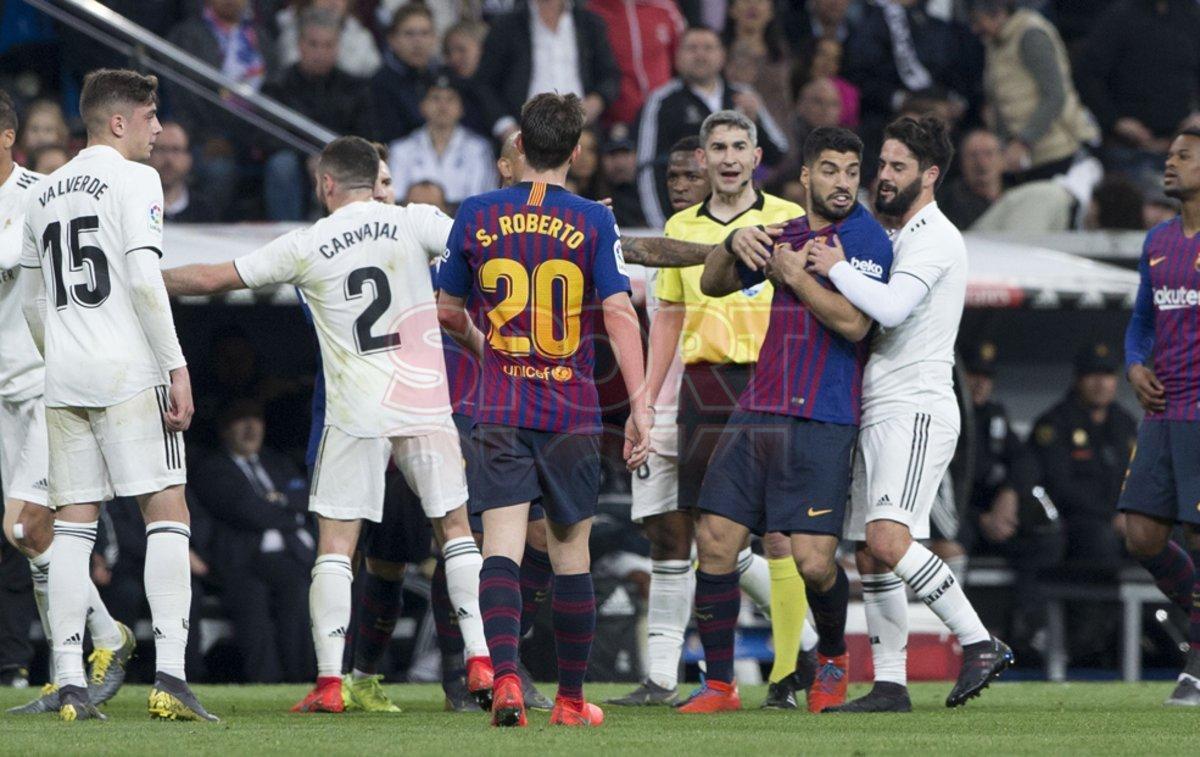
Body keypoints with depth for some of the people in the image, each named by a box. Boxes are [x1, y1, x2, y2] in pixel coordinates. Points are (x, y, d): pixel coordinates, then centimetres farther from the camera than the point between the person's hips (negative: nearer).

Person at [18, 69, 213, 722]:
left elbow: (31, 301, 21)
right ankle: (169, 674, -14)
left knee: (73, 526, 5)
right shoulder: (133, 180, -4)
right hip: (129, 374, -6)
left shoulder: (45, 194, 17)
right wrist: (176, 366, -13)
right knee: (167, 514, -4)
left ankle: (70, 683, -1)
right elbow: (144, 279, -14)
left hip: (64, 380, 6)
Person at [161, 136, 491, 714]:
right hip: (425, 406, 1)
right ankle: (481, 661, 5)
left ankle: (329, 682, -5)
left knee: (334, 544, 3)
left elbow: (213, 278, 5)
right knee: (455, 530, 12)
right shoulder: (413, 223, -1)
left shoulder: (305, 246, 0)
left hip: (354, 415, -1)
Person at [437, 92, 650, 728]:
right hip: (572, 412, 0)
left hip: (500, 410, 0)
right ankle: (571, 699, 18)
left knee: (502, 547, -6)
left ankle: (504, 676, -26)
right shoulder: (593, 221, -3)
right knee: (570, 553, 10)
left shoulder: (477, 216, 3)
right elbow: (619, 315, -10)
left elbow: (446, 311, 12)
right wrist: (639, 406, -9)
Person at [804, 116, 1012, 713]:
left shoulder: (934, 238, -10)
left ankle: (980, 643, -20)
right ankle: (889, 684, 8)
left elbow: (892, 307, -25)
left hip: (916, 411, -10)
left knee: (888, 539, -24)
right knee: (870, 557, 6)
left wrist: (837, 268, -12)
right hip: (878, 415, 10)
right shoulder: (901, 238, 22)